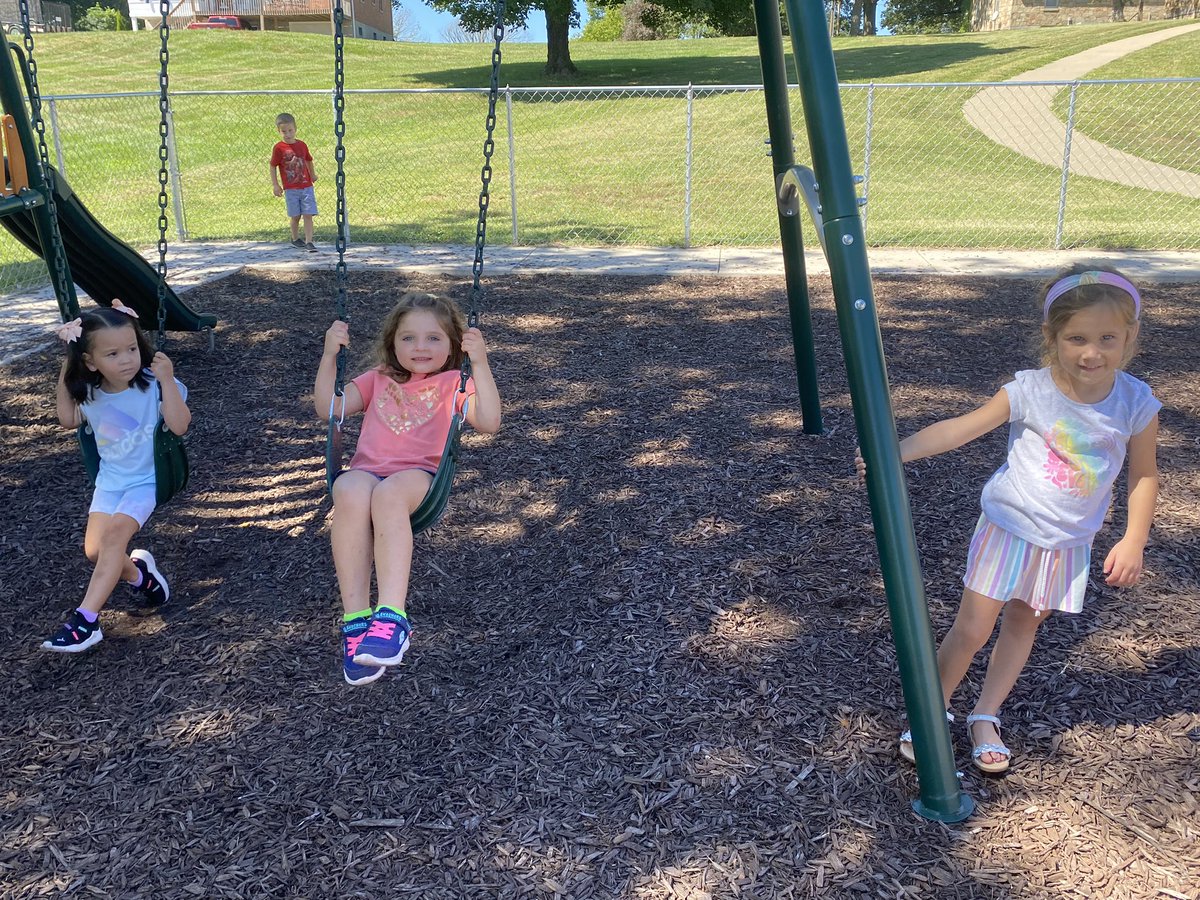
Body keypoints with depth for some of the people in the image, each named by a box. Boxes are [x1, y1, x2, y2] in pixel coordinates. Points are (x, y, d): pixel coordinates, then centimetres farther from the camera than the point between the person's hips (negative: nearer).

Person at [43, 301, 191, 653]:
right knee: (94, 550, -8)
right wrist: (64, 378, 1)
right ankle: (138, 573, 22)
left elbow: (179, 425, -25)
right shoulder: (91, 394, -4)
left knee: (115, 532, -25)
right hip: (109, 481, 5)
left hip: (146, 480, -5)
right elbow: (68, 420, 12)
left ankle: (86, 619, -25)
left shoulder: (152, 385, -17)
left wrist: (167, 380, -33)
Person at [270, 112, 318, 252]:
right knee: (295, 216, 6)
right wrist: (275, 185, -4)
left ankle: (309, 242, -7)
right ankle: (295, 239, 26)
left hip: (307, 187, 2)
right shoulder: (279, 148, -5)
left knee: (308, 215, -6)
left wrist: (313, 175, 27)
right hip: (290, 188, -2)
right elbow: (273, 167, 0)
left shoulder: (302, 145, 4)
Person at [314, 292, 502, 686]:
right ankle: (355, 616, -34)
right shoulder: (379, 380, 28)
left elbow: (489, 422, -1)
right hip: (366, 471, 3)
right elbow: (329, 408, 19)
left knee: (389, 493, -40)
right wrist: (330, 354, 10)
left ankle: (391, 615, -46)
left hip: (418, 475, -2)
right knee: (349, 491, -36)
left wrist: (480, 364, -9)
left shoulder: (452, 383, 17)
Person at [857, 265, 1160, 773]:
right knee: (972, 629, 1)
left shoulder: (1136, 403, -12)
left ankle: (985, 717, 34)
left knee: (1024, 623, 17)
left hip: (1069, 541, 3)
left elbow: (1144, 474, 0)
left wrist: (1133, 541, -8)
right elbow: (961, 428, -22)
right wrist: (895, 452, -34)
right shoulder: (1030, 391, -20)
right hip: (1010, 527, -3)